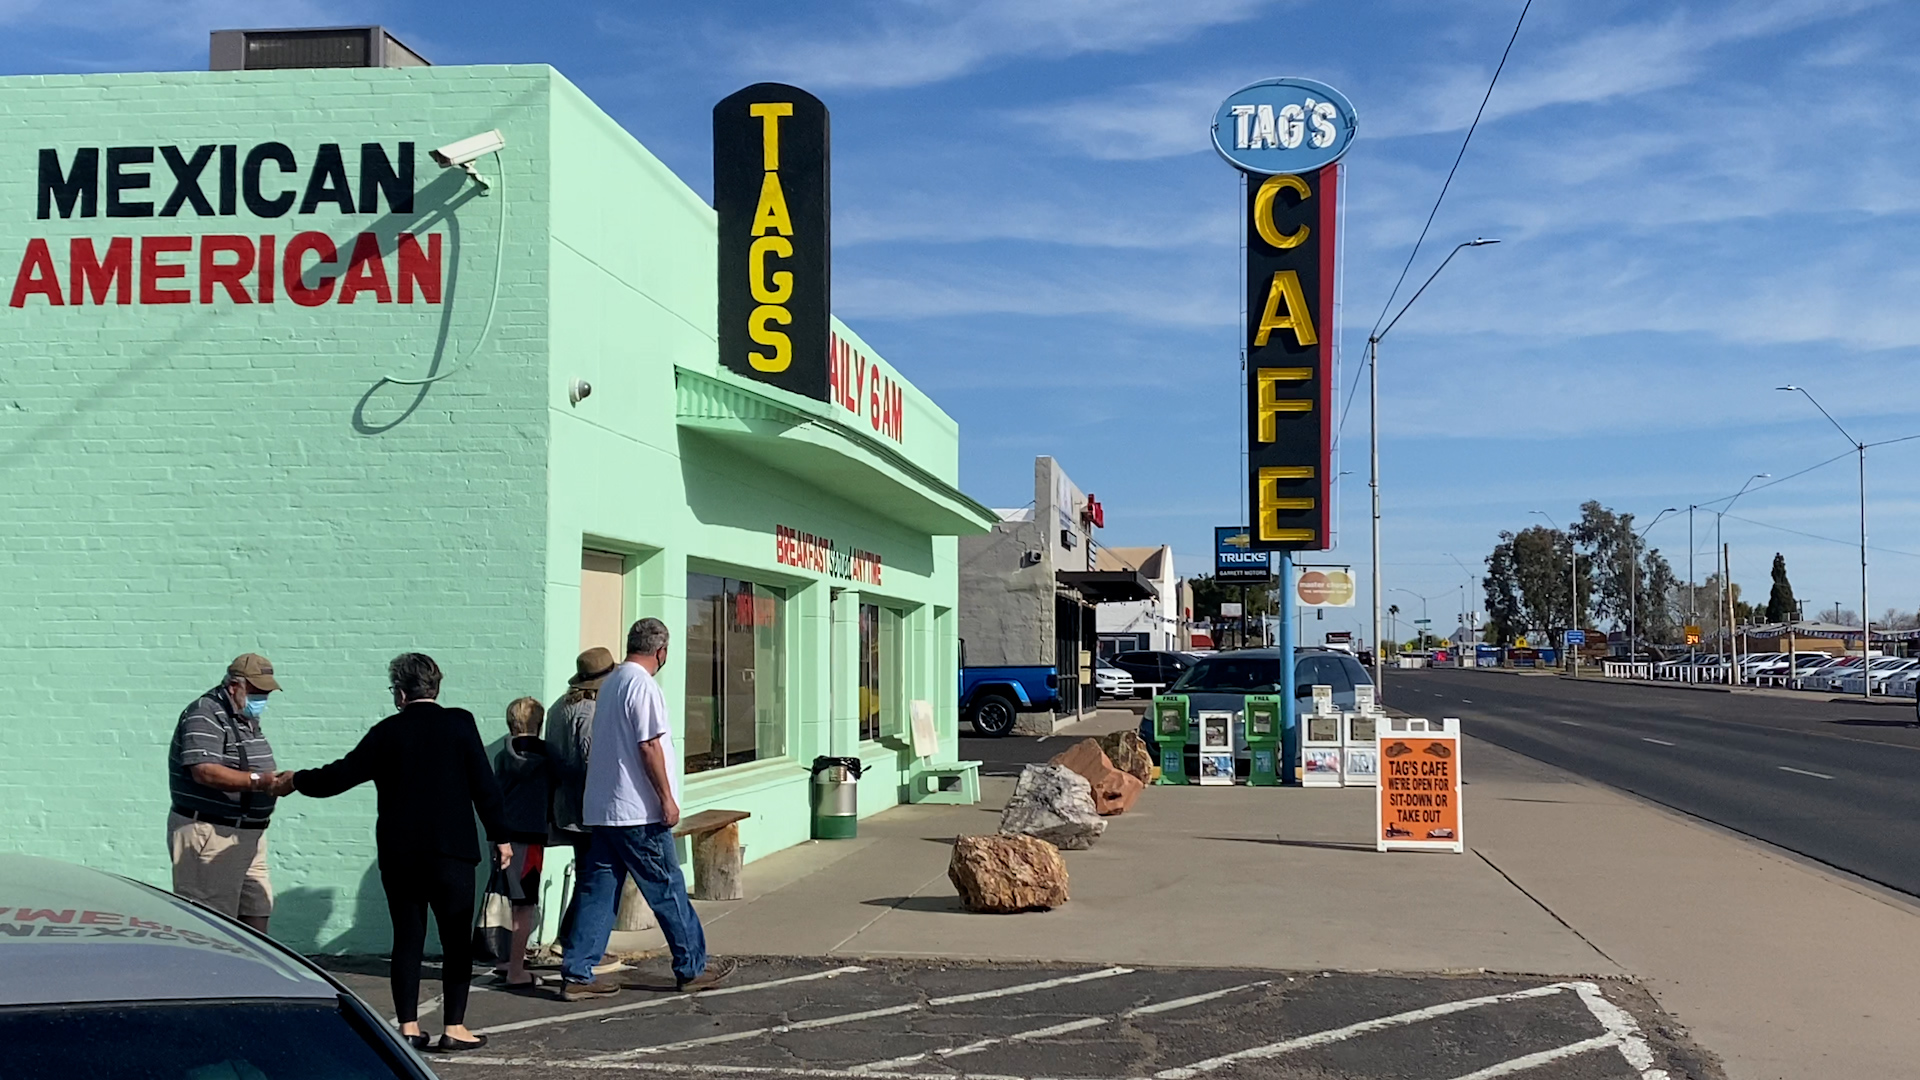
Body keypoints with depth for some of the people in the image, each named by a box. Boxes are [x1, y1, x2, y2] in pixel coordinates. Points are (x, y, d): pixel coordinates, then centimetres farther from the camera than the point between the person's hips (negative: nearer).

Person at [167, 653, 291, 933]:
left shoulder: (247, 718, 16)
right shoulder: (205, 716, -14)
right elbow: (205, 771, -26)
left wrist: (277, 781, 6)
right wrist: (257, 781, -33)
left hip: (248, 835, 9)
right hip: (209, 835, -9)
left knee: (257, 912, 9)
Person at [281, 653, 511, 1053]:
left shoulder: (386, 732, 0)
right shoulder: (460, 724, -3)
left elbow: (340, 776, 4)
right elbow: (484, 785, -4)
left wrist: (296, 780, 21)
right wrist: (500, 836, 2)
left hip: (399, 854, 2)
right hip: (451, 851, -2)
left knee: (407, 940, 10)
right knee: (457, 941, 5)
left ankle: (408, 1026, 9)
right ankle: (454, 1027, 3)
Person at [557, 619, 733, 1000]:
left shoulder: (610, 683, 15)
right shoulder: (643, 686, -13)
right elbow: (649, 746, -19)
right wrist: (667, 797, -14)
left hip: (602, 808, 9)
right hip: (638, 811, -9)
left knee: (597, 892, 8)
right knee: (668, 890, 2)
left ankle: (576, 975, 6)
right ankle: (692, 969, 11)